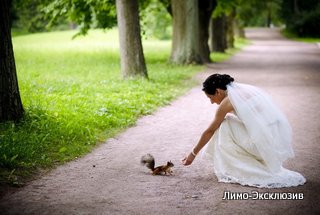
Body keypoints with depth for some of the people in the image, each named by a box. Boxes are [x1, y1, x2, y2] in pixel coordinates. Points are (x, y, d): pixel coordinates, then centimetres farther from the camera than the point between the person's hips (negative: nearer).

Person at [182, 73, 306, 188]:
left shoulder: (227, 102, -6)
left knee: (225, 126, 1)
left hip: (268, 144, -8)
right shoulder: (243, 88, 16)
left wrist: (193, 153, 16)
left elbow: (209, 131, 4)